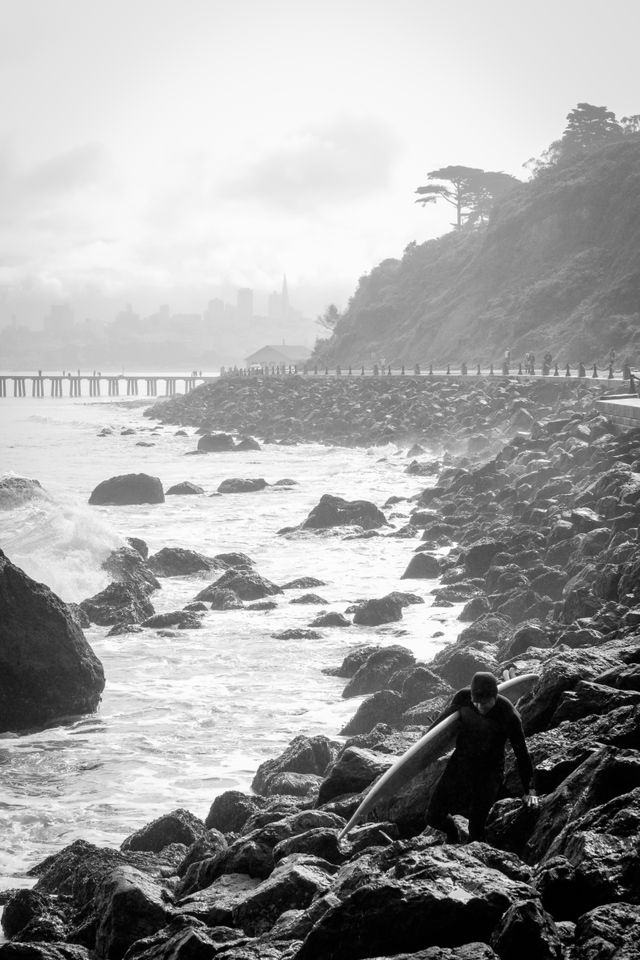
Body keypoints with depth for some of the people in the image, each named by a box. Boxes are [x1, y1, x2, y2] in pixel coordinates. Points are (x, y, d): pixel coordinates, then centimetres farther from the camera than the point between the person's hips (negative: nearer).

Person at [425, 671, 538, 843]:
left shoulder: (509, 716, -23)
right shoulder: (462, 698, -15)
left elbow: (521, 753, -12)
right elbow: (445, 718, 8)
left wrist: (529, 790, -9)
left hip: (489, 771, -3)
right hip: (460, 763, 3)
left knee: (476, 827, -9)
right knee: (434, 817, 2)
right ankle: (452, 833, 35)